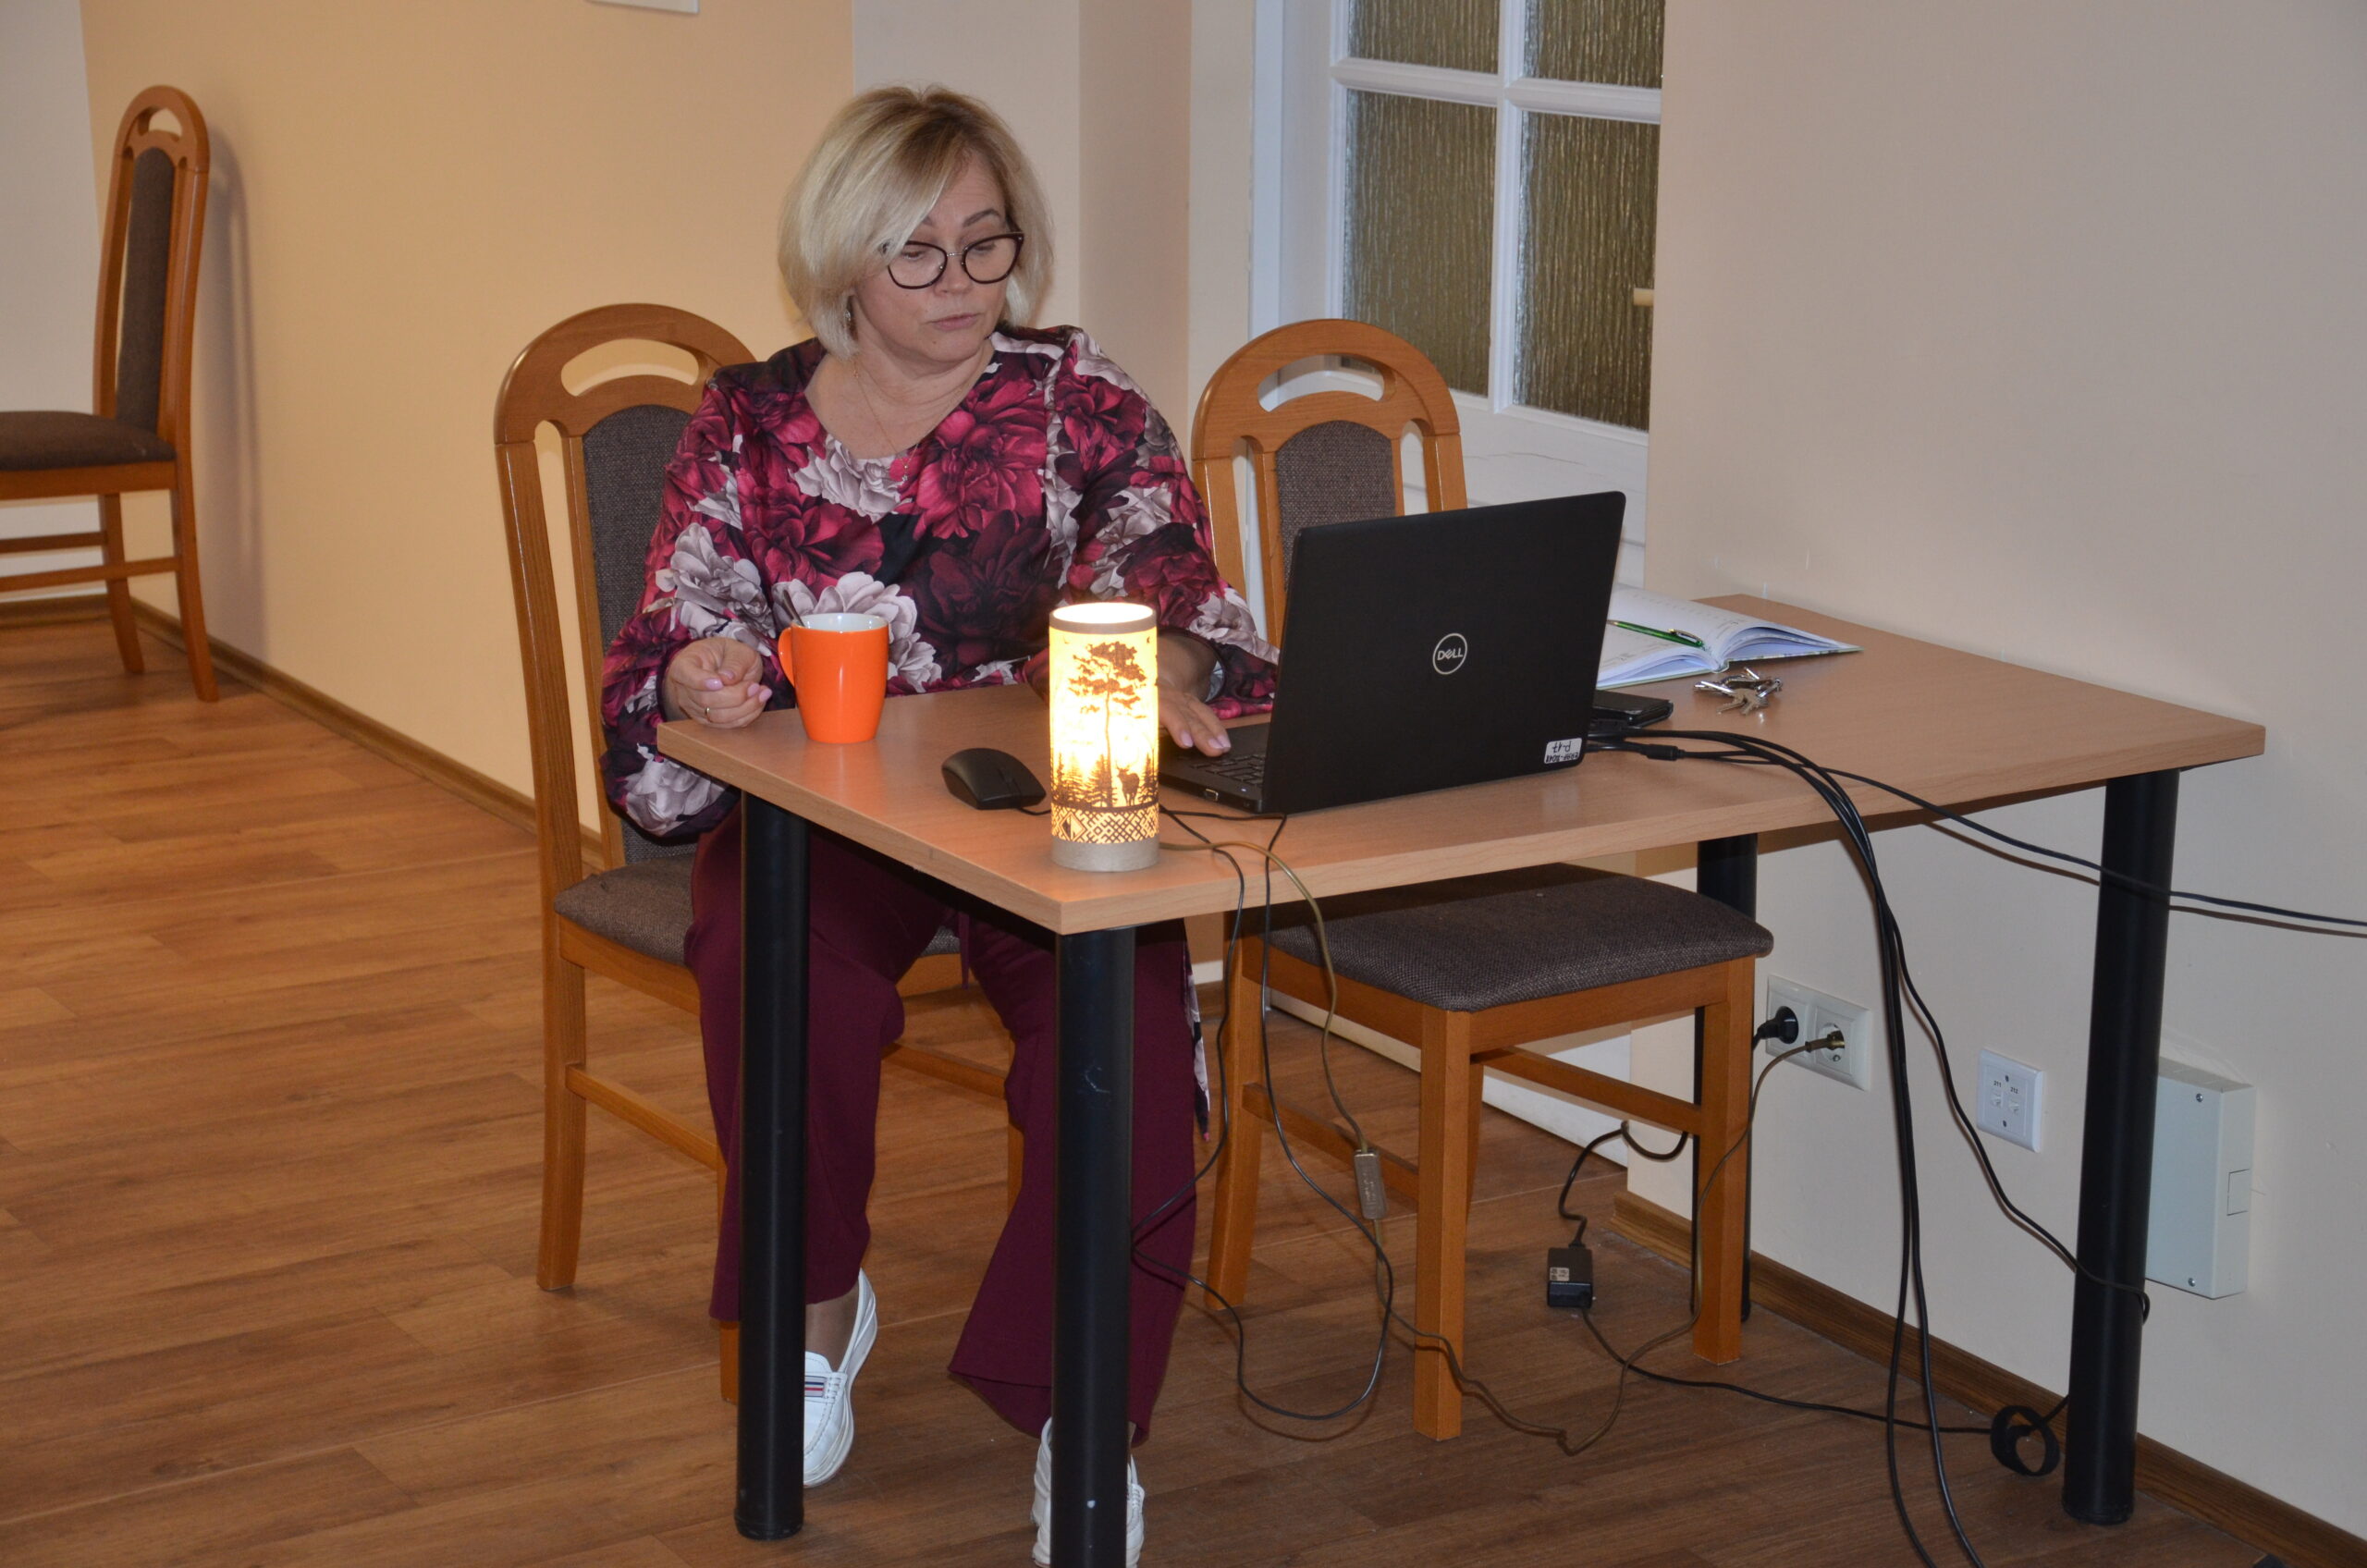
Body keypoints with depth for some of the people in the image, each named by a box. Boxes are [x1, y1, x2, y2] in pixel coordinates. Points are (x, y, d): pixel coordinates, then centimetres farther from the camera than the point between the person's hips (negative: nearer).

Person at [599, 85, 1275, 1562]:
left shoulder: (1080, 399, 4)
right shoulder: (751, 425, 7)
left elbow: (1165, 554, -9)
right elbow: (665, 642, 4)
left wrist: (1158, 660, -34)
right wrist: (695, 674, -22)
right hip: (820, 812, 0)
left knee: (1126, 1001, -30)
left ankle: (1083, 1407, -18)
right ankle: (820, 1305, -6)